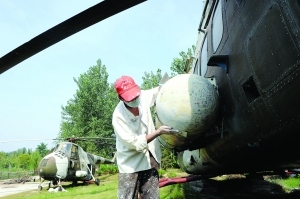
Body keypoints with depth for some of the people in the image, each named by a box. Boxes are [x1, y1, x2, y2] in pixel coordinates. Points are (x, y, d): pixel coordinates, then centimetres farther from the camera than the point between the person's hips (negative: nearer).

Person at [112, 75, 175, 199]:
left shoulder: (143, 96, -9)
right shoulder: (118, 116, -23)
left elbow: (159, 90, 10)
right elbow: (136, 143, -21)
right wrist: (159, 131, -25)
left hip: (150, 160, 5)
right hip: (131, 165, -5)